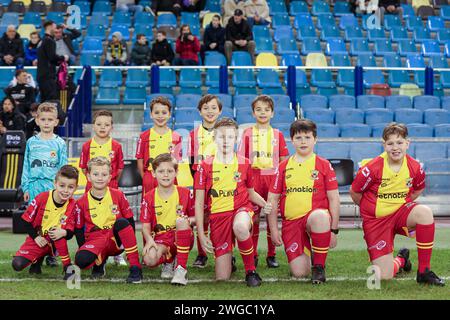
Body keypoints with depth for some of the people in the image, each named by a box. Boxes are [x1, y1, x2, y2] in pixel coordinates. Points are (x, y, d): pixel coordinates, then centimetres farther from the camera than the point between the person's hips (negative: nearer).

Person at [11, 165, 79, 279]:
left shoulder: (72, 205, -11)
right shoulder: (42, 198, -15)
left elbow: (70, 232, -9)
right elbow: (26, 220, -6)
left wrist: (64, 233, -32)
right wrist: (36, 237, -15)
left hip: (54, 242, 0)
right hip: (36, 240, 0)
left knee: (60, 234, -37)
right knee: (17, 264, -20)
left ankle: (68, 267, -23)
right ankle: (38, 258, 12)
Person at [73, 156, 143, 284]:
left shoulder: (118, 195, 1)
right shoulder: (82, 203, 2)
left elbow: (130, 221, 5)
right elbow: (78, 229, 9)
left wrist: (130, 242, -8)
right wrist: (84, 248, -4)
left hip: (116, 240, 0)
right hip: (95, 241, 0)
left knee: (122, 222, -34)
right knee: (81, 260, -33)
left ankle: (135, 268, -28)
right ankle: (100, 260, 7)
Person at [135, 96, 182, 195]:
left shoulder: (176, 137, 4)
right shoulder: (144, 136, 3)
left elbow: (178, 161, 6)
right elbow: (140, 160, 5)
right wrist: (146, 178, -1)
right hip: (150, 179, 0)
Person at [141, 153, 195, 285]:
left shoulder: (185, 193, 1)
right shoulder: (149, 198, 2)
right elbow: (145, 226, -1)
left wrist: (189, 220, -18)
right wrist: (149, 240, -21)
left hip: (183, 239, 0)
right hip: (160, 240, 0)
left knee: (181, 220, -34)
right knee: (149, 259, -33)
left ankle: (181, 268, -29)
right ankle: (169, 261, 8)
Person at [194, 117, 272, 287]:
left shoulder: (244, 164, 3)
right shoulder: (205, 166, -1)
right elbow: (199, 202, 1)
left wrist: (265, 204, -5)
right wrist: (201, 235, -3)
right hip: (217, 215, 0)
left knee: (240, 227, -42)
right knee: (222, 278, -6)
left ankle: (251, 270, -16)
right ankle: (229, 259, 33)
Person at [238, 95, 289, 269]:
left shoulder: (277, 134, 8)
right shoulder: (247, 133, 5)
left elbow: (283, 161, 10)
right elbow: (241, 159, 3)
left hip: (273, 178, 1)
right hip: (253, 178, -1)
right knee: (253, 217, 1)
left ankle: (271, 255, 11)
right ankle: (252, 255, 8)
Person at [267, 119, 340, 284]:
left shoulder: (324, 165, 4)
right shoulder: (283, 167, 9)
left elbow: (334, 199, 1)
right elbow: (272, 200, 10)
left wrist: (333, 230, -5)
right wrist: (273, 229, 3)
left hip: (316, 216, -2)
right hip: (291, 222, 2)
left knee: (320, 216, -41)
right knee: (299, 272, -14)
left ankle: (319, 266, -20)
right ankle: (307, 254, 26)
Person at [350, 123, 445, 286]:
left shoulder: (415, 167, -8)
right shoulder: (372, 168, -18)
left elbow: (418, 189, 15)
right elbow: (354, 192, -3)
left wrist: (404, 204, 8)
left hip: (401, 213, 3)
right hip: (375, 220, -2)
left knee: (424, 212, -34)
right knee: (384, 276, -13)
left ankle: (424, 271, -18)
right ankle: (401, 260, 29)